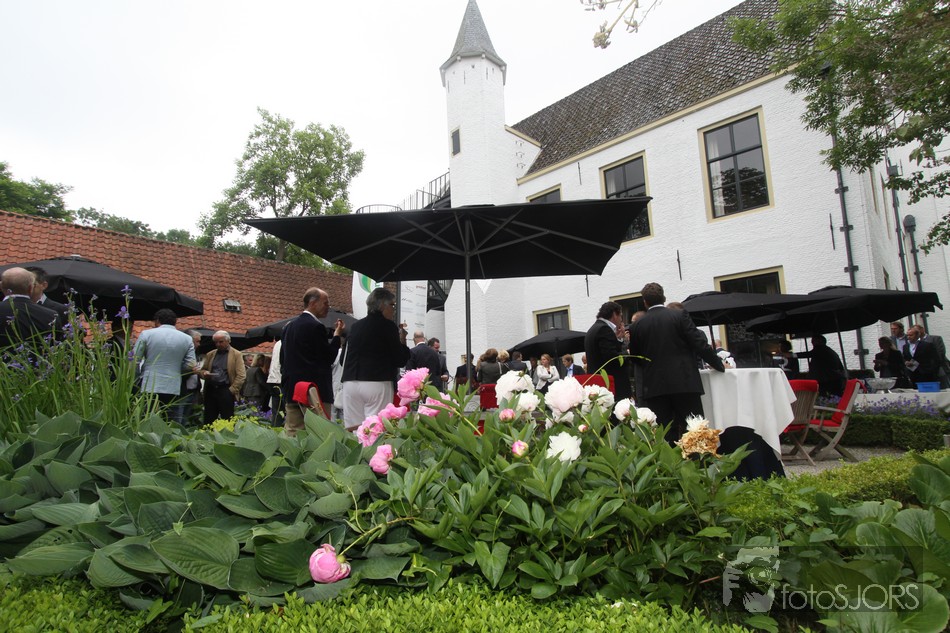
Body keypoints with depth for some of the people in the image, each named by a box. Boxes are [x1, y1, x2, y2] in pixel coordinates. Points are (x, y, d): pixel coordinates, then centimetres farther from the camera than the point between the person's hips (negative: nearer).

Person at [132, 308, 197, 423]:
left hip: (149, 388, -1)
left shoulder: (146, 334, 0)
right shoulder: (187, 338, 4)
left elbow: (134, 360, 0)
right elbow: (191, 365, 1)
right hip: (173, 389, 1)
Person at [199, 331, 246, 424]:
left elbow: (241, 376, -5)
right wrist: (204, 373, -3)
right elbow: (202, 370, 21)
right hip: (210, 391, 5)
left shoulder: (236, 355, 1)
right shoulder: (210, 354, 16)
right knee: (208, 421, 6)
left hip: (226, 392, -5)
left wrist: (231, 390, -11)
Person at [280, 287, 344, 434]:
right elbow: (329, 357, -11)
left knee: (292, 432, 10)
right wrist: (337, 335, 1)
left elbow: (282, 359, 18)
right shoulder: (316, 326, -12)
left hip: (290, 390, 9)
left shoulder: (289, 326, 14)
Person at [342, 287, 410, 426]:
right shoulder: (388, 326, -2)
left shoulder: (355, 326, 13)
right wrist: (402, 341, 13)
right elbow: (401, 361, -1)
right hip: (377, 384, -5)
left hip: (350, 383, 5)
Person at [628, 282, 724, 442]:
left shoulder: (638, 325, 4)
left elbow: (636, 358, 10)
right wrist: (719, 365, 7)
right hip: (684, 382, -1)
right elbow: (700, 344, -5)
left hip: (654, 386, 2)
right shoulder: (680, 315, -2)